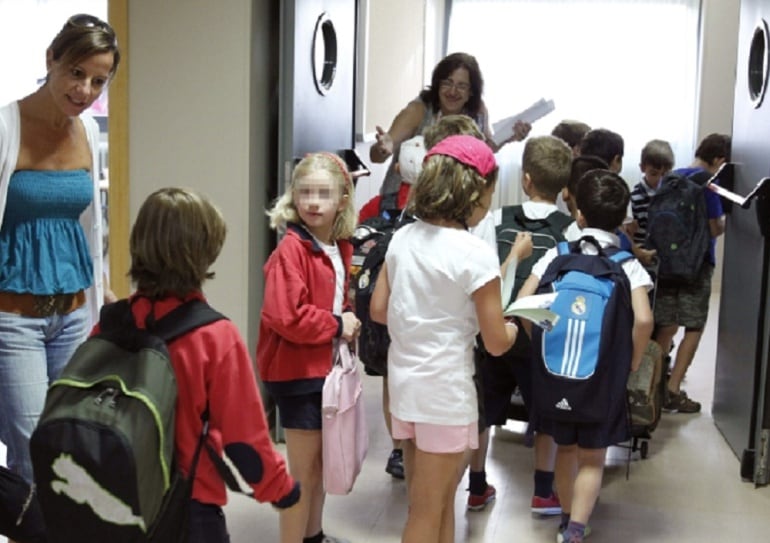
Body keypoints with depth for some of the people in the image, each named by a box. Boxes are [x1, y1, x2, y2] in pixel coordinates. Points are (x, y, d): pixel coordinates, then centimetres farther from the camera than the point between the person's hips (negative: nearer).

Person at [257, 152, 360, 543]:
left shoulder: (339, 249, 6)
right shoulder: (291, 250, -20)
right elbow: (284, 317, -29)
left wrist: (348, 326, 2)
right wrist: (337, 325, -18)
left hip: (326, 368, 9)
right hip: (296, 372, -9)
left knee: (321, 463, 22)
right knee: (302, 473, 2)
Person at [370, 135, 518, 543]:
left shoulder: (402, 239, 1)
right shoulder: (476, 254, -17)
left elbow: (379, 311, 6)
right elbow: (496, 343, -13)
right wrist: (512, 329, 8)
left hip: (404, 383, 6)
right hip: (445, 390, -6)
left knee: (438, 500, 22)